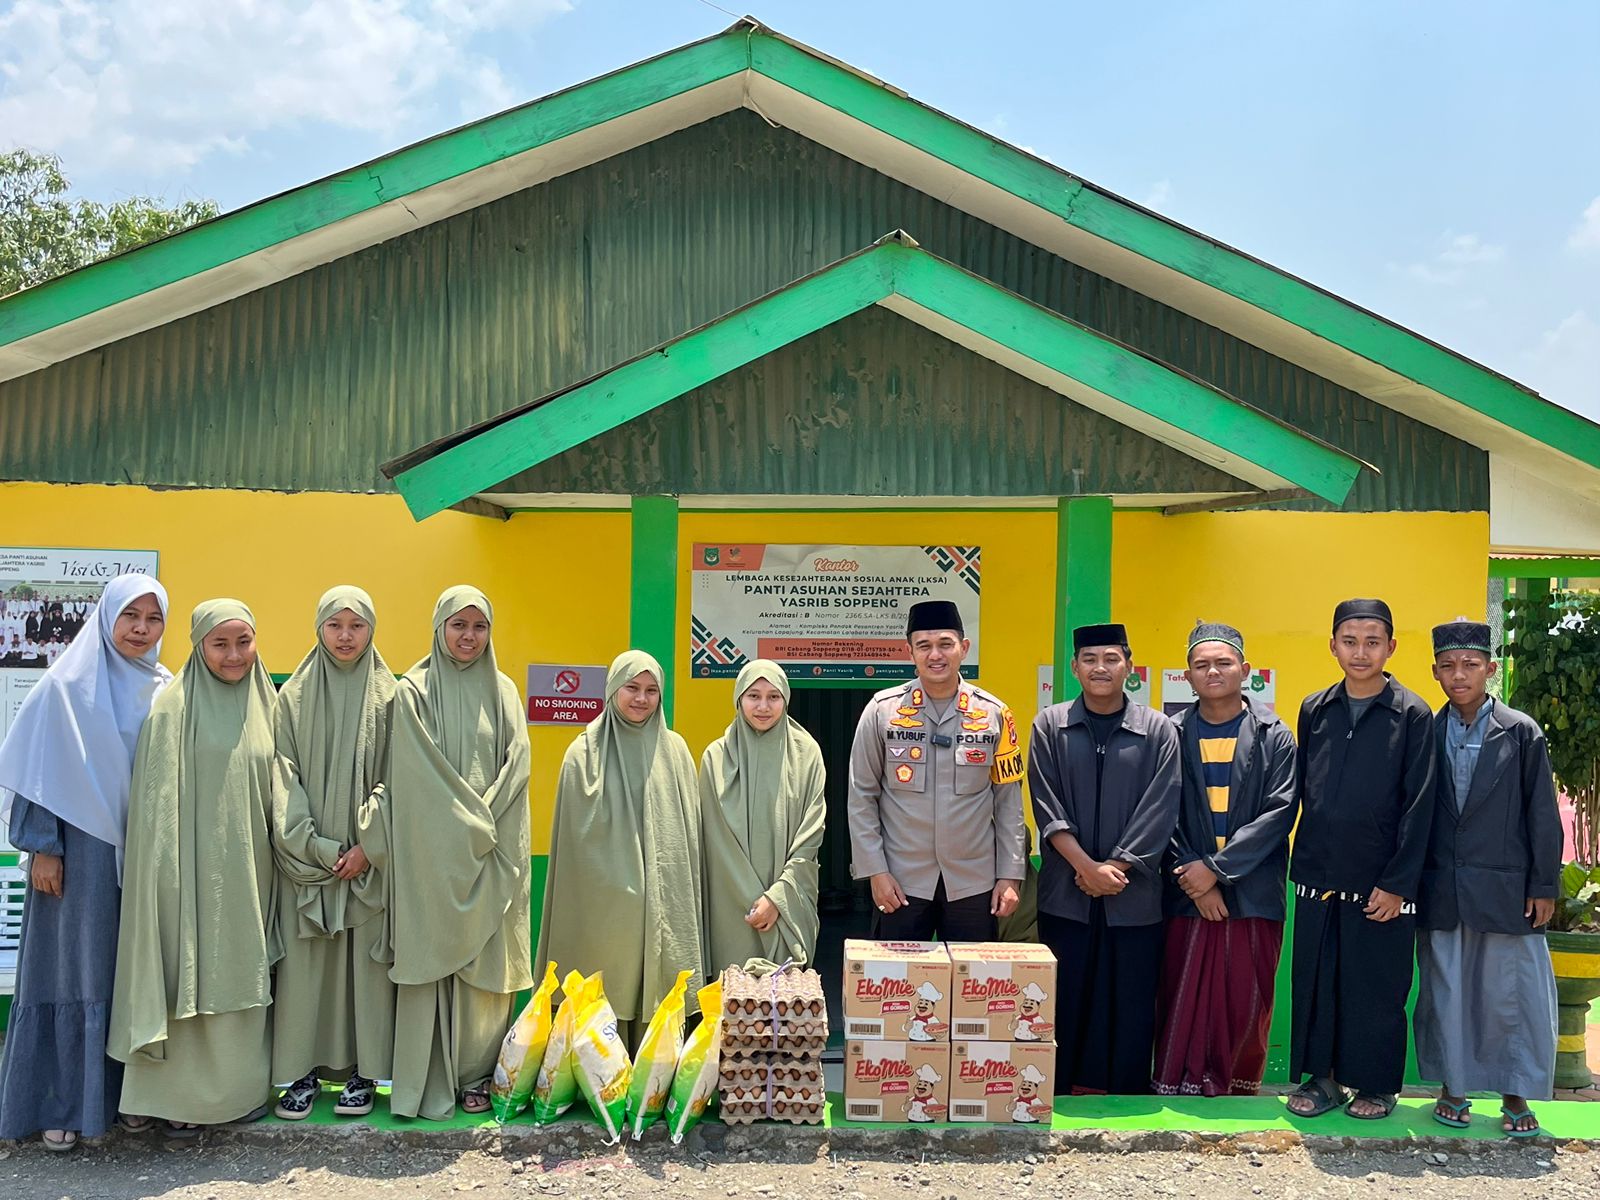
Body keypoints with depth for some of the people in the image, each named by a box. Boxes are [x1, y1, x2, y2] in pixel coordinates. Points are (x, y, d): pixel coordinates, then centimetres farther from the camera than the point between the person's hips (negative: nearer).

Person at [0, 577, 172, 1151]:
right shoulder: (68, 685, -5)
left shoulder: (167, 691, 7)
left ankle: (129, 1090, 19)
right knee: (74, 969, 2)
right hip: (83, 851, -4)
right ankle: (63, 1104, 12)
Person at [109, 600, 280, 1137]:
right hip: (194, 868, -5)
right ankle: (181, 1096, 9)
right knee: (190, 975, -1)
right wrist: (166, 869, -14)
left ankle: (243, 1085, 21)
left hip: (248, 870, 5)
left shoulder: (265, 705, 9)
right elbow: (157, 799, -9)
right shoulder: (173, 706, -6)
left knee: (243, 972, 11)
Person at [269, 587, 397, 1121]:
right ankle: (304, 1070, 11)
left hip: (369, 857, -1)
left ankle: (363, 1072, 11)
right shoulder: (293, 696, 7)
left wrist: (369, 846, -9)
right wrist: (315, 847, -8)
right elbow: (284, 775, 2)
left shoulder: (388, 696, 4)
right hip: (306, 857, 1)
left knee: (366, 958, 1)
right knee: (304, 962, 1)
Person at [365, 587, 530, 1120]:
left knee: (485, 964, 4)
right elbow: (419, 776, -5)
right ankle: (428, 1082, 6)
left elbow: (515, 770, 4)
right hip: (430, 851, -2)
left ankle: (476, 1075, 14)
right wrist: (466, 823, -9)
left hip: (489, 855, 3)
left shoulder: (503, 692, 10)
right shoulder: (414, 691, 1)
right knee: (431, 960, -1)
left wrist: (484, 824, -7)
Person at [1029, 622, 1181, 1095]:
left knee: (1131, 1010, 5)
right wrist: (1087, 867, -12)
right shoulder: (1050, 726, 4)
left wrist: (1116, 868, -10)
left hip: (1134, 897, 0)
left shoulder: (1158, 730, 2)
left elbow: (1160, 812, -3)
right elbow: (1047, 808, -2)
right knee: (1062, 1007, 6)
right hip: (1065, 894, 0)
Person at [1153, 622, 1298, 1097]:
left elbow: (1280, 810, -6)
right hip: (1187, 895, 1)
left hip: (1253, 896, 0)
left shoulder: (1274, 736, 3)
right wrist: (1192, 878, -9)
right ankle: (1178, 1094, 11)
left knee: (1246, 1003, 4)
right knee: (1183, 1003, 1)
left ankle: (1239, 1097, 16)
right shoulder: (1171, 734, 5)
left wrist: (1217, 868, -12)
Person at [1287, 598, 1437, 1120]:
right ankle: (1321, 1077, 22)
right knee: (1315, 981, 8)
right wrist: (1296, 863, 7)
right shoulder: (1314, 710, 8)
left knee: (1377, 989, 5)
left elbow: (1418, 805, -7)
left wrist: (1398, 883, -11)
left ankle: (1377, 1086, 20)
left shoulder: (1412, 714, -4)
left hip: (1380, 882, -4)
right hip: (1318, 876, 4)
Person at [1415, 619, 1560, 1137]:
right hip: (1441, 892, 2)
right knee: (1445, 991, 8)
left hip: (1505, 890, -2)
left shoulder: (1522, 733, -1)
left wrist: (1544, 886, -3)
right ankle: (1452, 1087, 22)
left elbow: (1543, 816, 0)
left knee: (1512, 992, 2)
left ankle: (1516, 1095, 17)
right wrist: (1410, 883, 3)